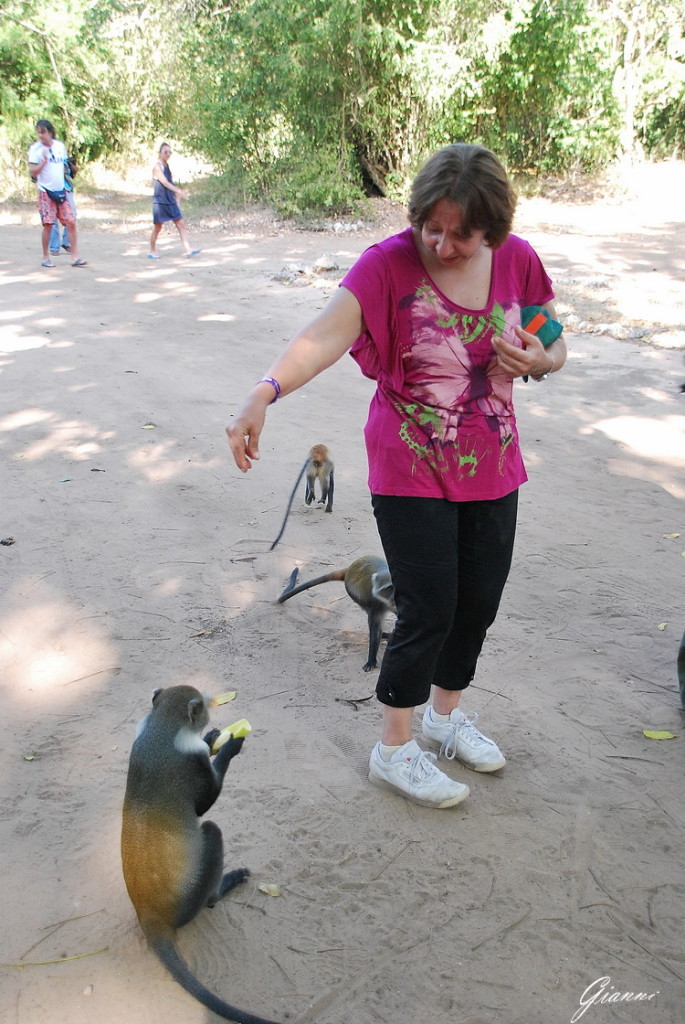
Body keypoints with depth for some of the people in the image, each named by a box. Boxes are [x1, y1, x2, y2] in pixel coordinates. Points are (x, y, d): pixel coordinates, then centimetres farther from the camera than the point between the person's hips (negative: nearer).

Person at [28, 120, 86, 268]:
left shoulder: (60, 146, 7)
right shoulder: (35, 149, -5)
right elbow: (32, 173, -10)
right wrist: (44, 161, -23)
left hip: (61, 191, 4)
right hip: (46, 192, -4)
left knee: (71, 222, -4)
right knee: (48, 225, -7)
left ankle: (75, 258, -2)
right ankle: (46, 258, 7)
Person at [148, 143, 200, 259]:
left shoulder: (167, 166, 13)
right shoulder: (157, 167, -11)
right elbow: (165, 183, -20)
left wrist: (177, 191, 12)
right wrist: (179, 191, -26)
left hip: (170, 201, 8)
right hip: (160, 202, -8)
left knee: (181, 224, -2)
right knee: (157, 227, 1)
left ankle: (189, 250, -6)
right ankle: (152, 252, 14)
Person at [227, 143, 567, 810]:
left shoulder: (517, 261, -2)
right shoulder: (389, 263, -17)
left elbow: (554, 347, 10)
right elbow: (324, 336, -31)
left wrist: (539, 361, -14)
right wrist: (263, 394, -49)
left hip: (492, 469, 5)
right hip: (411, 473, -5)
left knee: (479, 601, 14)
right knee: (429, 609, -2)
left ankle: (445, 713, 41)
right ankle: (394, 750, 20)